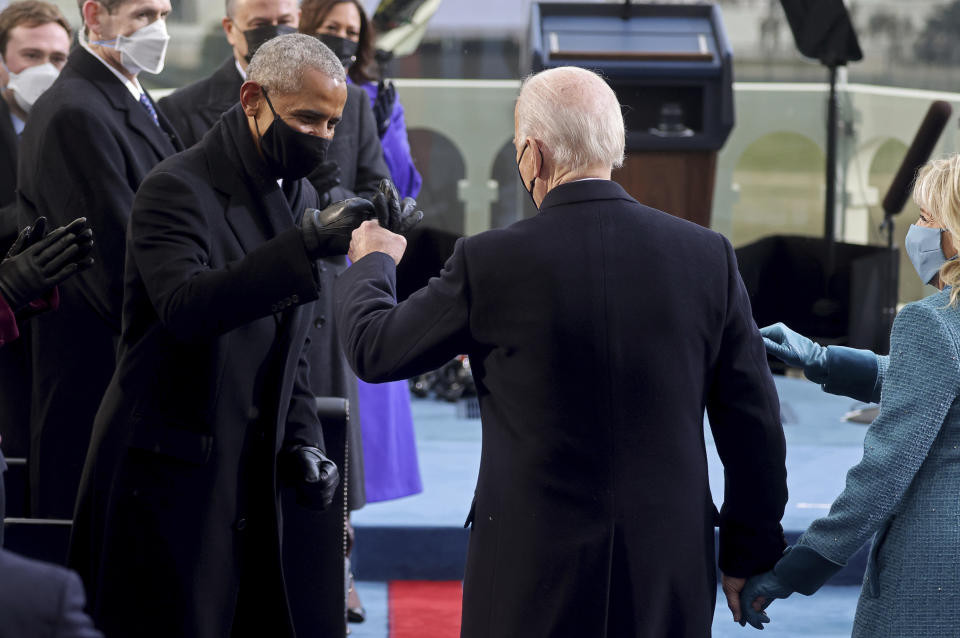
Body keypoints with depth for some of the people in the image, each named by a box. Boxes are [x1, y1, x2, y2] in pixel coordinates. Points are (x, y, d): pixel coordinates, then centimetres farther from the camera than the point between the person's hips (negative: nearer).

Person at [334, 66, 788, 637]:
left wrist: (372, 264, 26)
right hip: (671, 576, 2)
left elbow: (374, 349, 4)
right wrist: (747, 557, 13)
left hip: (537, 577, -2)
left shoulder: (491, 263, -11)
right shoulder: (708, 256, -3)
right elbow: (754, 424, 2)